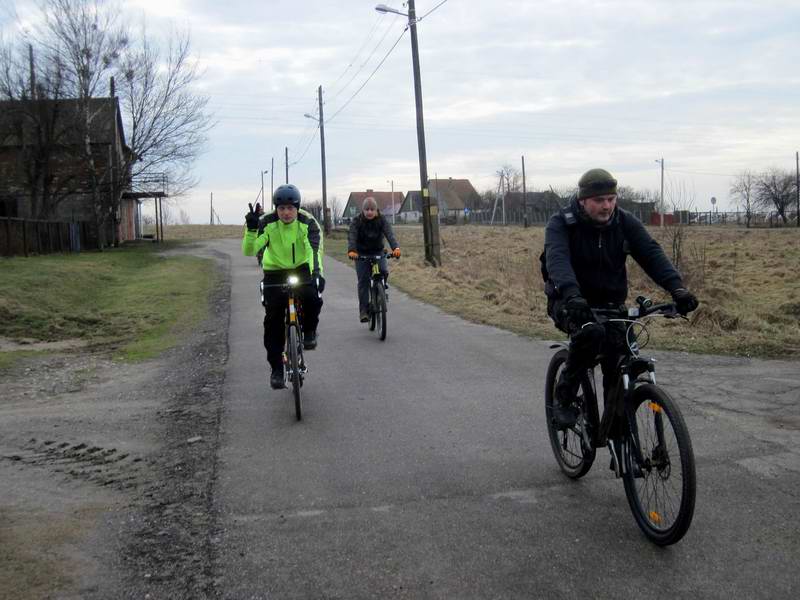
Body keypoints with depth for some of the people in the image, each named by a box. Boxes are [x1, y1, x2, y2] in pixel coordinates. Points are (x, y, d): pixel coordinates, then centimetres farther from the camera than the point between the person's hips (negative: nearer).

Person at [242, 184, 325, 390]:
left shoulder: (308, 223, -16)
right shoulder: (267, 223, -15)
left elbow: (314, 249, -28)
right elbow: (249, 251, -22)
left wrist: (317, 273, -45)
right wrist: (251, 229, -40)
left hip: (302, 270, 0)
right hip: (275, 272, 1)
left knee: (313, 298, -31)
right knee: (273, 319, -10)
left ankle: (309, 331, 1)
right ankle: (276, 368, 2)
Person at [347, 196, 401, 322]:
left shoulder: (382, 220, -10)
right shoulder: (357, 222, -11)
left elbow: (390, 234, -24)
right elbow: (352, 237, -26)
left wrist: (396, 247, -44)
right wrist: (351, 250, -46)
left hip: (378, 253, 1)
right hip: (361, 254, -1)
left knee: (384, 272, -25)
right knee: (363, 281, -9)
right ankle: (363, 310, -5)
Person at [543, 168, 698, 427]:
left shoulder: (625, 222, -4)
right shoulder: (561, 223, -15)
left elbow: (651, 253, -17)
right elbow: (557, 259, -34)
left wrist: (677, 287, -35)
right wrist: (572, 295, -53)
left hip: (610, 303, 4)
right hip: (570, 303, -4)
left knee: (620, 357, -19)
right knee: (591, 331, -35)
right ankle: (563, 399, -16)